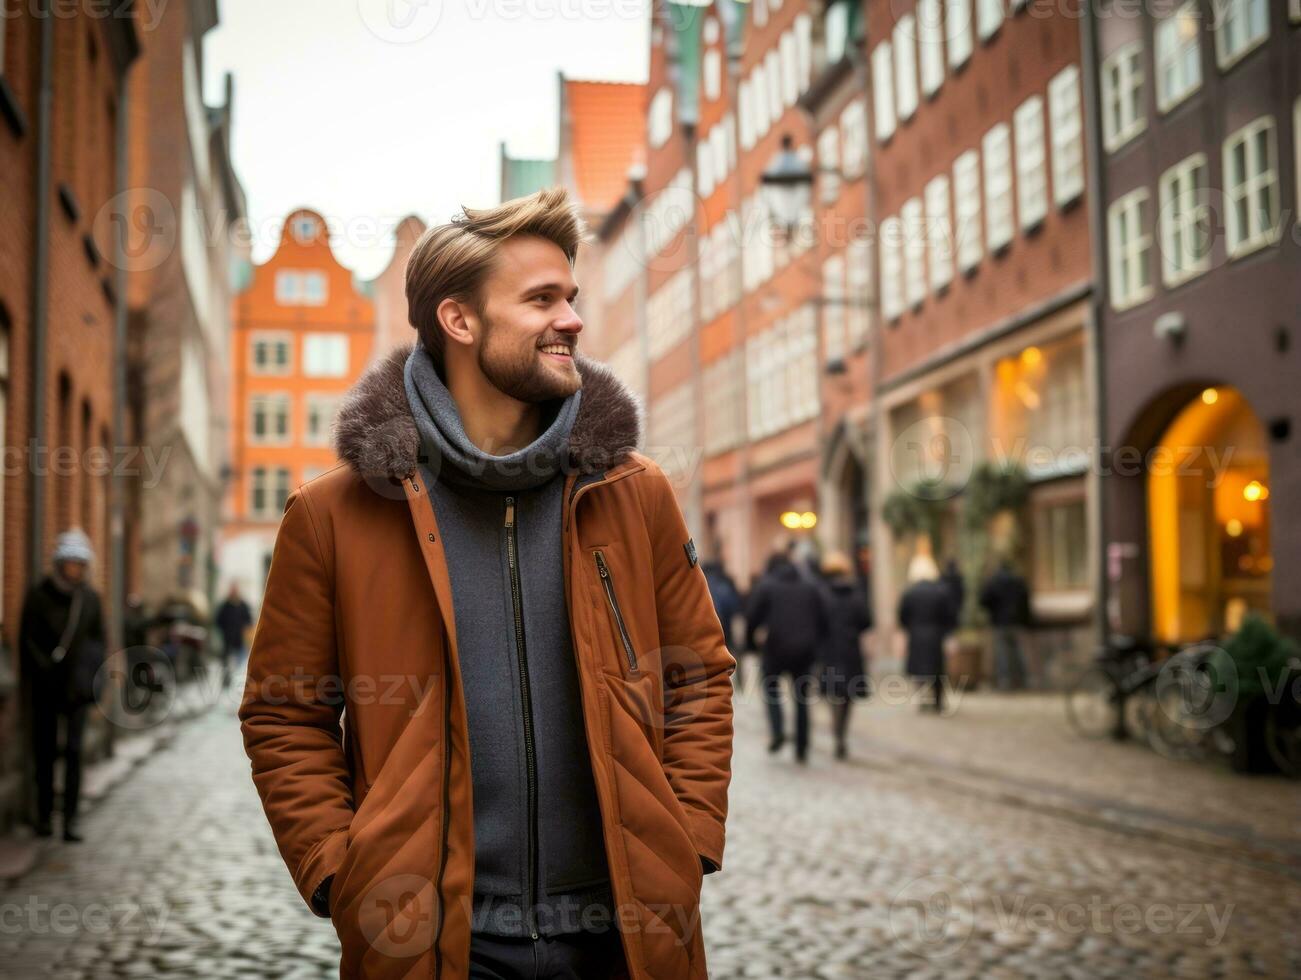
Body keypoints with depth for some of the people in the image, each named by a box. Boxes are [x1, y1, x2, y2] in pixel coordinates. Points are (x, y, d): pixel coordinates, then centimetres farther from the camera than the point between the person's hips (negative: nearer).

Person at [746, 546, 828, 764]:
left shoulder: (765, 586, 1)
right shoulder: (811, 586, 12)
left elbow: (752, 618, -4)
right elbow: (823, 620, 9)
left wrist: (750, 643, 9)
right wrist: (816, 645, 18)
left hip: (775, 648, -3)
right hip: (805, 651, 3)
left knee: (771, 688, 18)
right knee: (802, 699, 11)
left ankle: (778, 731, -3)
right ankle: (802, 749, 10)